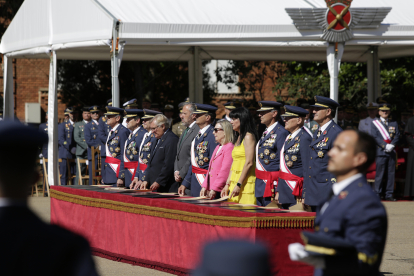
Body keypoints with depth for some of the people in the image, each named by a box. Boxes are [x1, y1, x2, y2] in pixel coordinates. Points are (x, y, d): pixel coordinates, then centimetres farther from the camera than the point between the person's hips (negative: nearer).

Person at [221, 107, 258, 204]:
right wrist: (227, 184, 13)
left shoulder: (249, 136, -8)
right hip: (234, 182, 9)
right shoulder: (238, 138, 19)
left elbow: (249, 163, -15)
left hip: (246, 184, -9)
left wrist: (239, 185, -17)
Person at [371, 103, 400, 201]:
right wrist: (385, 146, -14)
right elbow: (375, 137, -4)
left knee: (391, 174, 2)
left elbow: (397, 136, 9)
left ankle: (389, 194, 5)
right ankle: (377, 194, -2)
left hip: (391, 152, 3)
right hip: (380, 152, -3)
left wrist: (392, 145, -10)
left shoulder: (394, 123, 16)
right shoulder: (374, 123, 6)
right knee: (379, 173, -6)